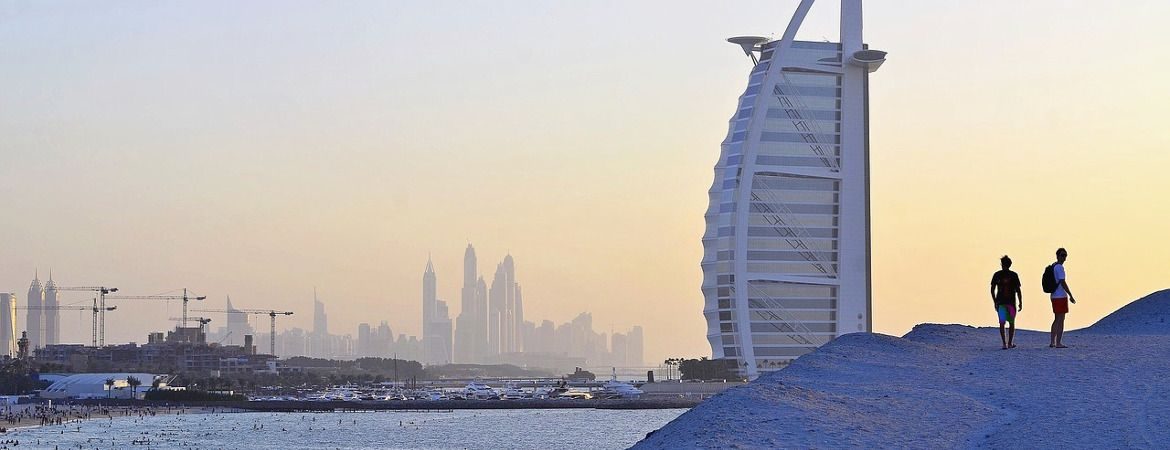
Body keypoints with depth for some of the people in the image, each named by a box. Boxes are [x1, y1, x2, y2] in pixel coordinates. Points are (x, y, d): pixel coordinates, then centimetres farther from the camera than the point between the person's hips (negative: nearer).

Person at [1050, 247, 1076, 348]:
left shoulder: (1053, 266, 15)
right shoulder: (1059, 267, -14)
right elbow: (1063, 283, -19)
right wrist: (1071, 296, -17)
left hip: (1054, 296, 10)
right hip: (1061, 297, -10)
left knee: (1057, 319, 16)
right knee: (1060, 320, -6)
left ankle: (1052, 342, 17)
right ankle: (1058, 343, -6)